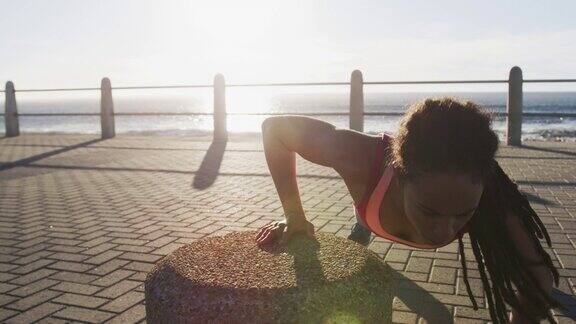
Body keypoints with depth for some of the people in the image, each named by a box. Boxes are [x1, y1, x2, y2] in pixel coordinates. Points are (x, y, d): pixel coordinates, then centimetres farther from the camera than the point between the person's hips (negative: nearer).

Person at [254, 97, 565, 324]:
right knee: (356, 241, 31)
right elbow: (275, 126, -37)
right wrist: (294, 216, -37)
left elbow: (539, 279, -33)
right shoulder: (362, 159, -50)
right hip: (378, 192, 0)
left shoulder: (484, 198, -46)